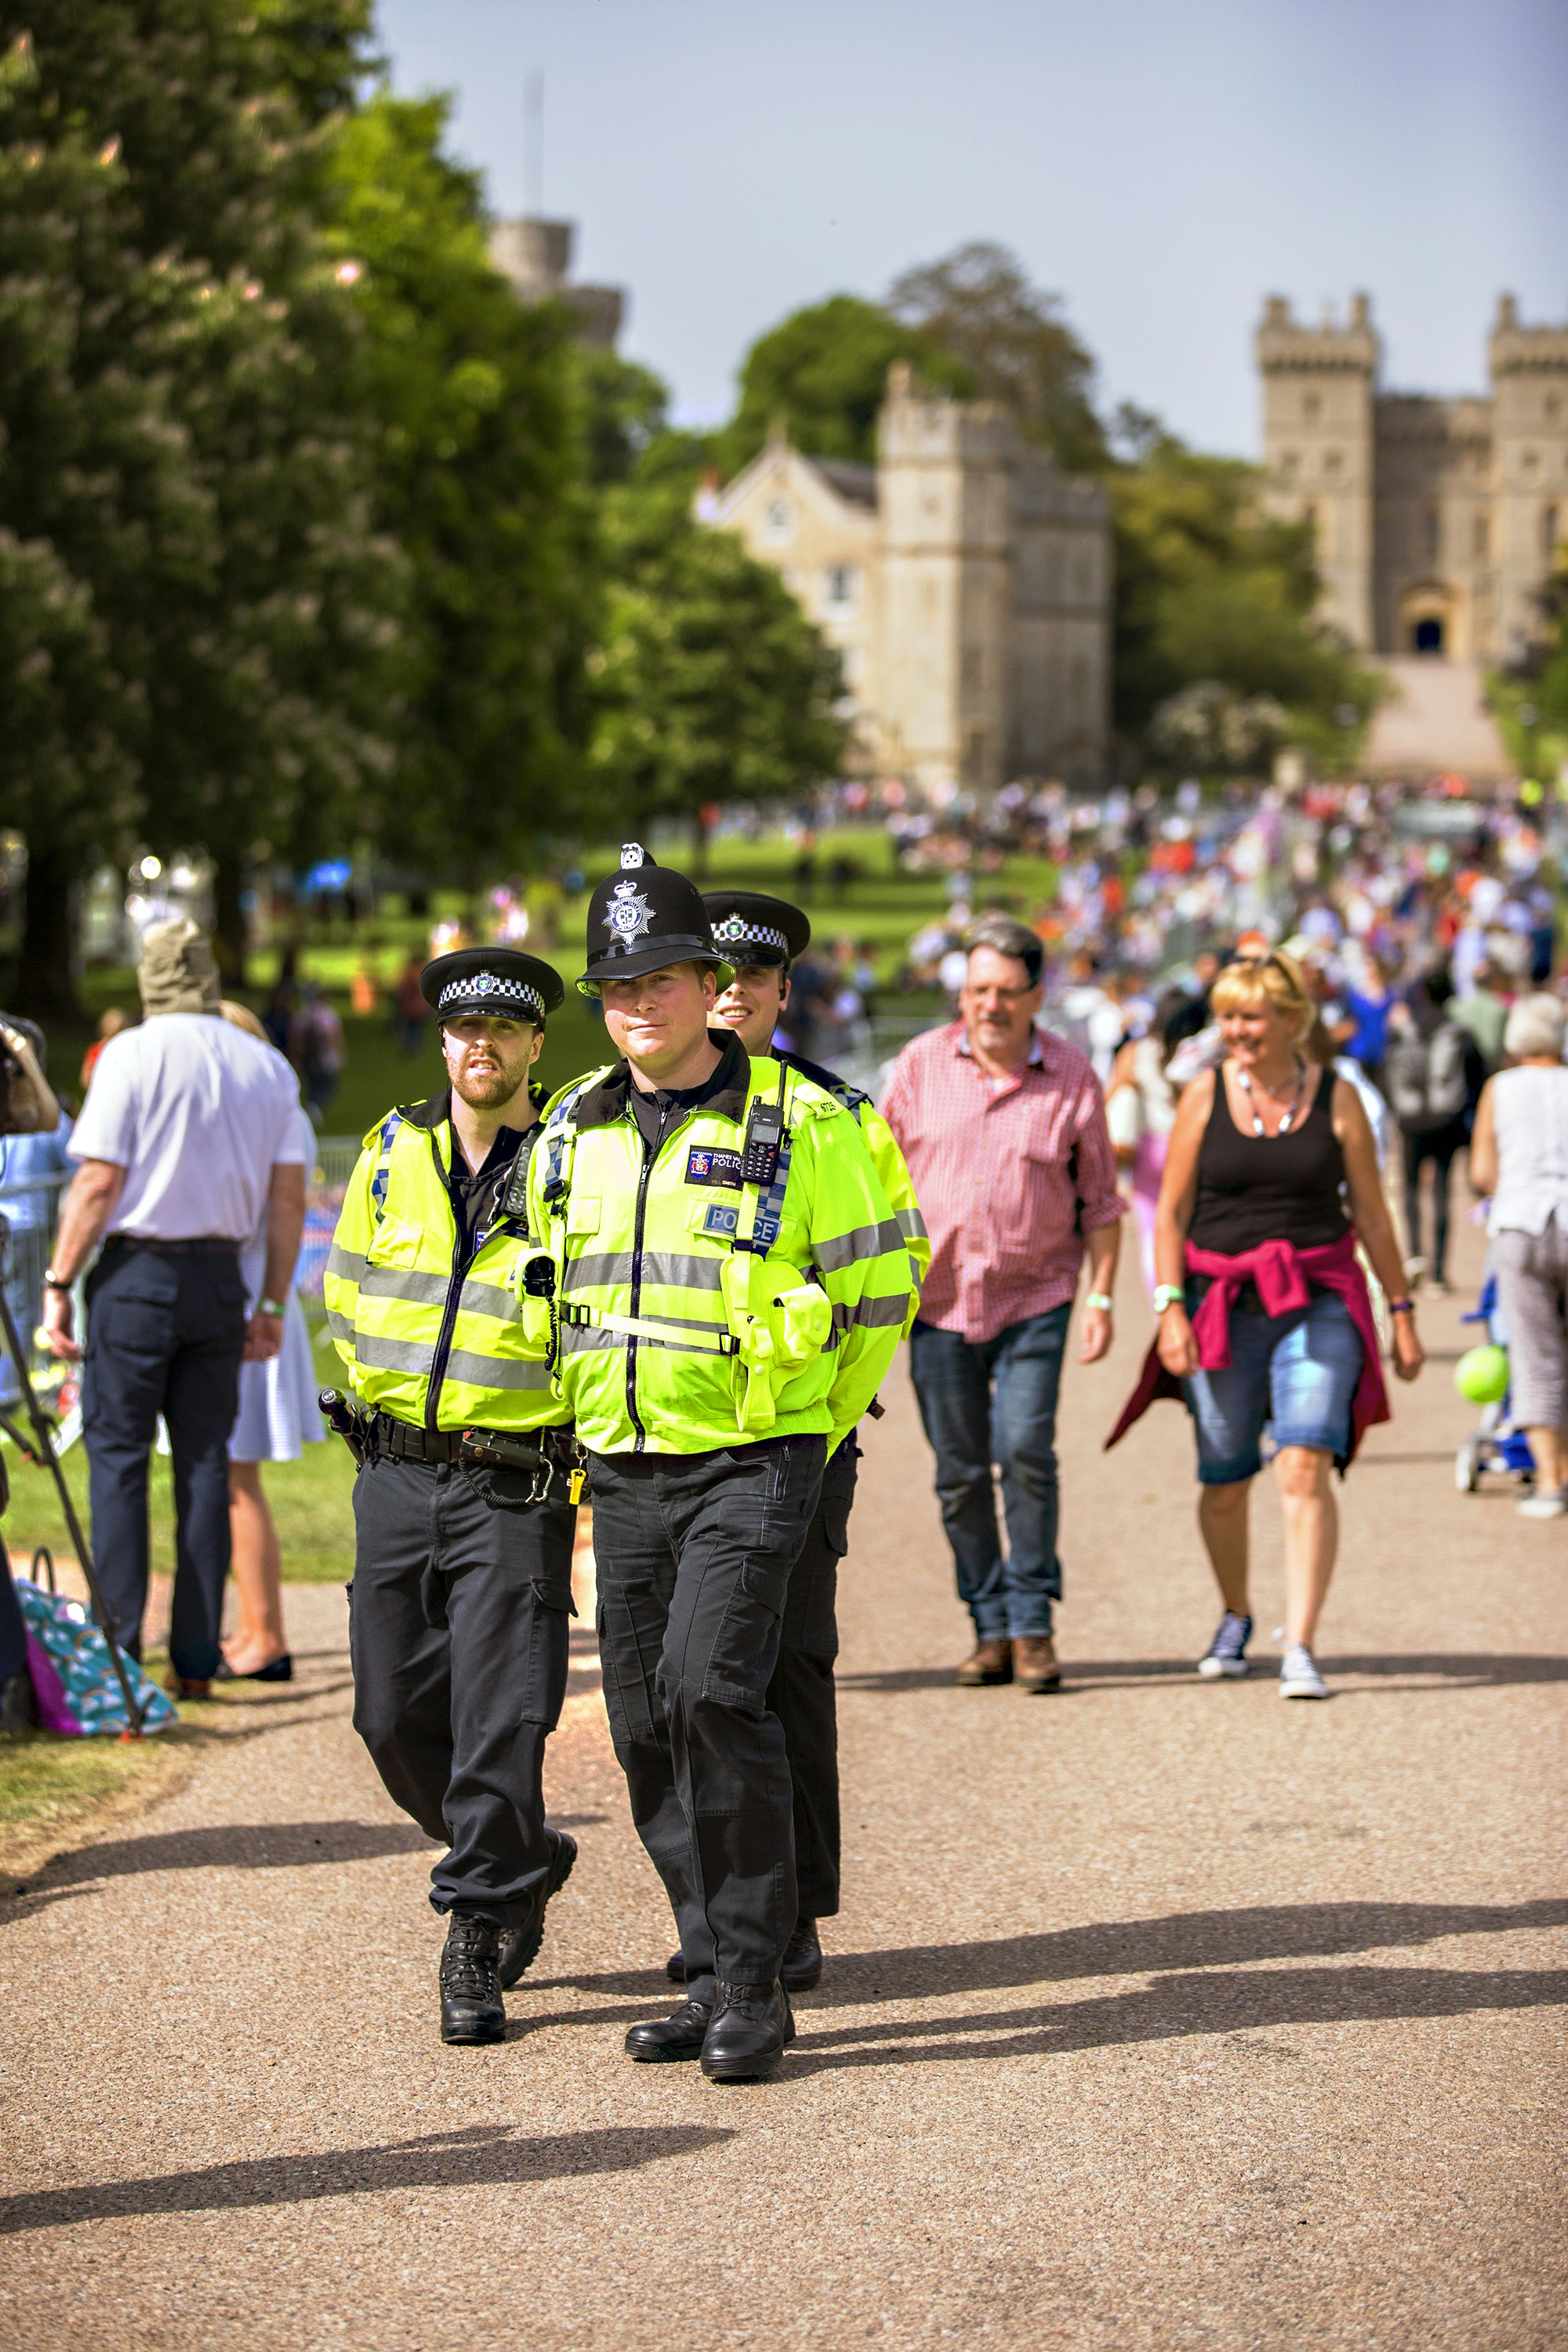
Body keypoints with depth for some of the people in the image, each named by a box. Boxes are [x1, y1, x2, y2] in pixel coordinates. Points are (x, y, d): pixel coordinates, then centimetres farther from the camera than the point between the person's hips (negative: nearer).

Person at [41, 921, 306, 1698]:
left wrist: (58, 1284, -5)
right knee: (206, 1462, 7)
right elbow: (289, 1197, 6)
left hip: (137, 1269, -4)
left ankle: (118, 1651, -3)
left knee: (117, 1456, 1)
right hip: (219, 1277, 4)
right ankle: (196, 1657, 7)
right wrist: (273, 1304, 13)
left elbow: (98, 1182, -11)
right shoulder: (266, 1066, 7)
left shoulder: (132, 1055, -7)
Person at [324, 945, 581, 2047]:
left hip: (517, 1488, -4)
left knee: (500, 1720, -9)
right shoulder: (393, 1154, 7)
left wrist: (588, 1447, -5)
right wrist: (396, 1398, 12)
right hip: (397, 1477, 5)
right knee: (397, 1716, 7)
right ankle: (527, 1862, 30)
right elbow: (350, 1290, 20)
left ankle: (478, 1937, 0)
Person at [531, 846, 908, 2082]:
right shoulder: (574, 1131, 9)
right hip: (623, 1471, 6)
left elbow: (880, 1291, 0)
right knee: (647, 1730, 6)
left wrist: (819, 1430, 6)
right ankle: (717, 1976, 18)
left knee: (711, 1690, -20)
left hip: (753, 1463, -6)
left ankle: (754, 1984, -12)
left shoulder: (797, 1122, -6)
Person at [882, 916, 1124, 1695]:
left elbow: (1101, 1199, 4)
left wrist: (1102, 1298, -2)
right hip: (940, 1299, 2)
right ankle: (990, 1628, 16)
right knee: (959, 1472, 5)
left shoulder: (1071, 1076, -2)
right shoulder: (921, 1064, 0)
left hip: (1035, 1295, -2)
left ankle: (1032, 1623, -4)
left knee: (1025, 1449, -16)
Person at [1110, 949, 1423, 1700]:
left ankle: (1299, 1649, -18)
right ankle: (1235, 1618, 35)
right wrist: (1170, 1308, -7)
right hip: (1221, 1301, 1)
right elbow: (1171, 1212, 3)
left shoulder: (1335, 1097, 2)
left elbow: (1371, 1213, 8)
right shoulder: (1205, 1095, 2)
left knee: (1305, 1468, -17)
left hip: (1317, 1300, -1)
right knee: (1224, 1484, 8)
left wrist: (1402, 1312, 8)